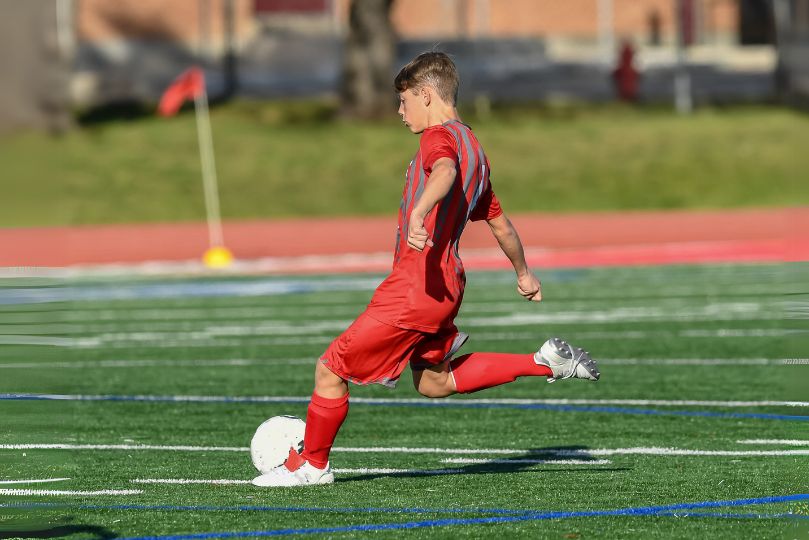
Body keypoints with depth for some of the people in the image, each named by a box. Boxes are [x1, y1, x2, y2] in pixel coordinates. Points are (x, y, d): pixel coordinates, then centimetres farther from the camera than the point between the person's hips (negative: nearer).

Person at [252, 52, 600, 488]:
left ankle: (310, 464, 10)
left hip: (416, 285, -10)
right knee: (433, 382, 23)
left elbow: (444, 173, -36)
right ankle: (546, 362, 16)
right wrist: (523, 274, 41)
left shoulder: (440, 136, -11)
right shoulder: (473, 147, 18)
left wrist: (419, 211, -54)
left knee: (331, 368, -1)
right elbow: (500, 224, 28)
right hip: (447, 285, 10)